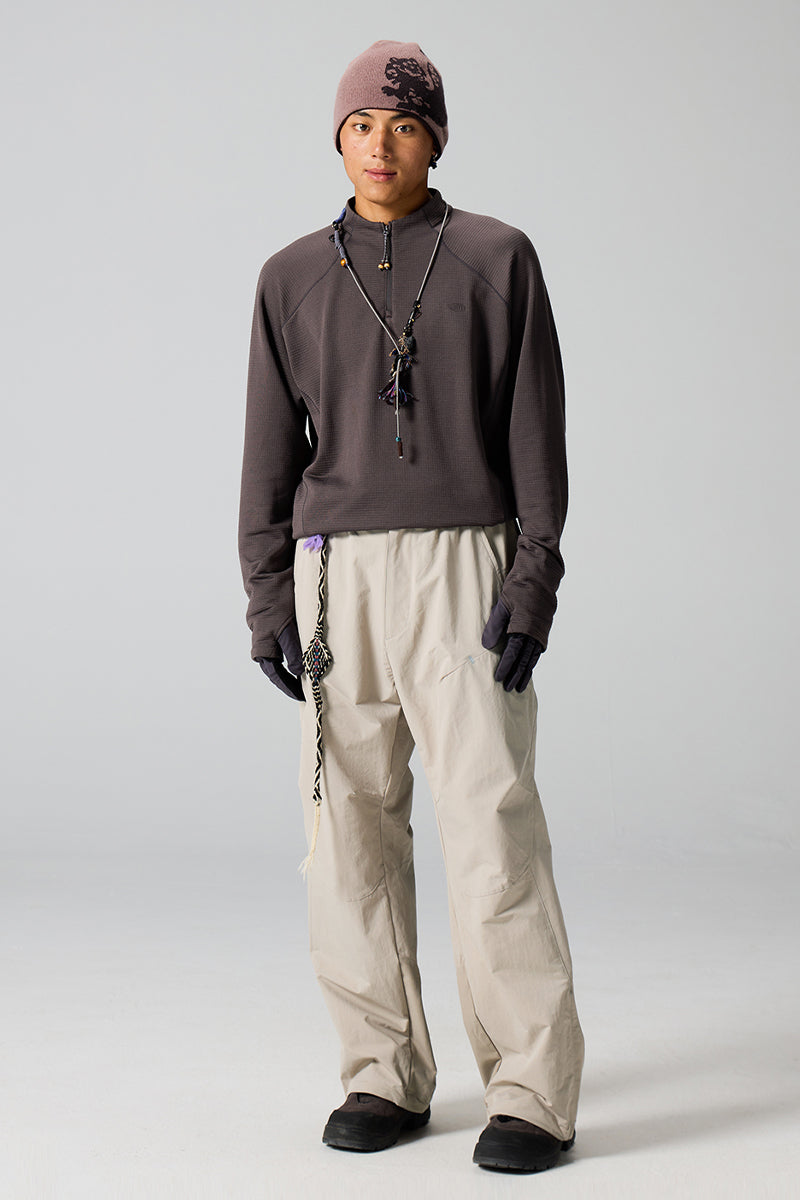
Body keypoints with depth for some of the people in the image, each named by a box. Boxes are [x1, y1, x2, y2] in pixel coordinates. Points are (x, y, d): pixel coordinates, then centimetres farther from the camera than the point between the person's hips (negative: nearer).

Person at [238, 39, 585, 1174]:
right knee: (349, 834, 2)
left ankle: (533, 1092, -1)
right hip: (335, 576, 3)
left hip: (463, 571, -3)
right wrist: (267, 594, 3)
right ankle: (386, 1075, 14)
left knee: (492, 825, -9)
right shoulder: (292, 279, 13)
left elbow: (536, 431, 1)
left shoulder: (498, 259, 6)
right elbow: (271, 447, 12)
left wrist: (533, 582, -9)